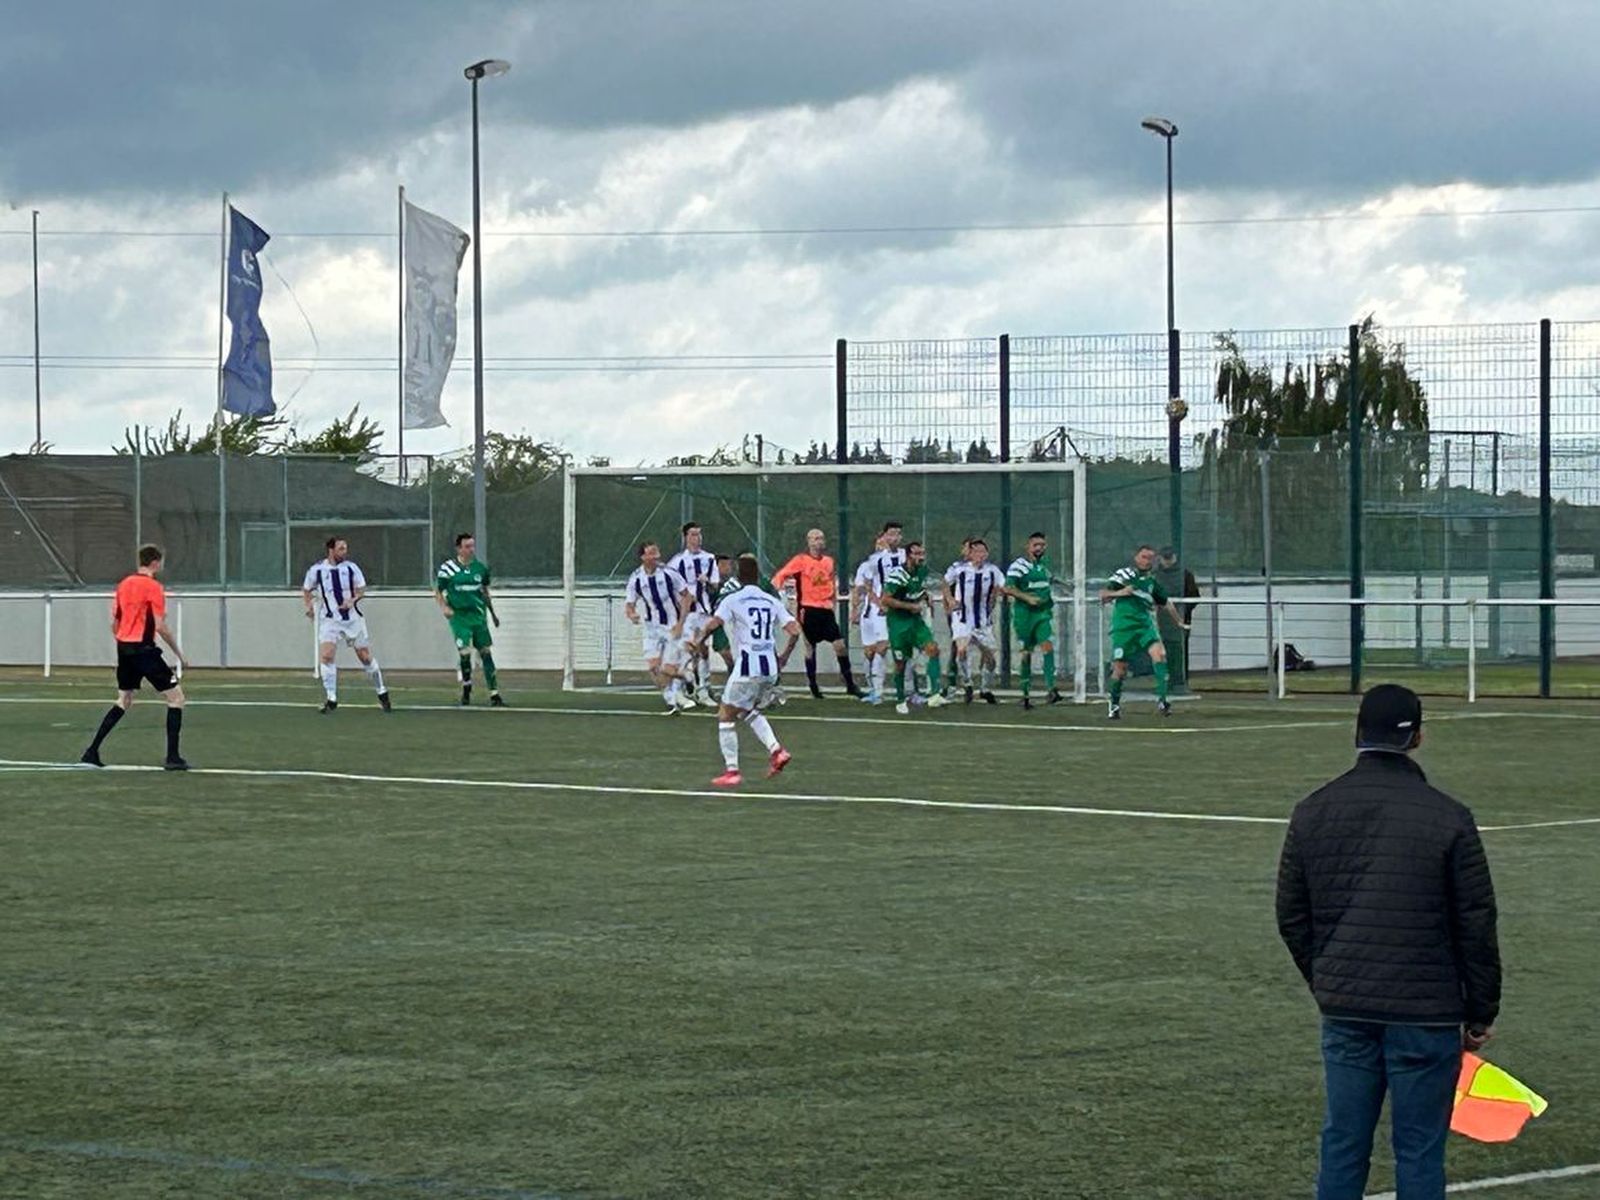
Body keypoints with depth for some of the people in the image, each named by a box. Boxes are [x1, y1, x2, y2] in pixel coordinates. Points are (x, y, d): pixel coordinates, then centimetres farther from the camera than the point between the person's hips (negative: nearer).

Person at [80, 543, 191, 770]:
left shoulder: (124, 585, 11)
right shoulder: (154, 587, -11)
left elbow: (114, 623, 15)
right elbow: (160, 626, -15)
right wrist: (179, 653, -7)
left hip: (124, 648, 8)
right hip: (144, 648, -8)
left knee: (124, 701, 20)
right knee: (176, 697, 0)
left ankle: (92, 752, 16)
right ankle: (173, 757, -6)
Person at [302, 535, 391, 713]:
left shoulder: (351, 567, -3)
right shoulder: (317, 570, -4)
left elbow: (362, 588, 4)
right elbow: (306, 590, 12)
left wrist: (353, 600, -15)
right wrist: (309, 606, -3)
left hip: (353, 618, 1)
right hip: (330, 619, -1)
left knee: (365, 657, 4)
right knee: (326, 655, -16)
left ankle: (382, 694, 20)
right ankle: (331, 699, -5)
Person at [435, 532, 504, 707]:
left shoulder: (481, 568, 7)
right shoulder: (447, 568, -3)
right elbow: (438, 591, 5)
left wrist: (492, 612, 23)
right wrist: (444, 607, -11)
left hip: (478, 615, 3)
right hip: (459, 616, -3)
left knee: (486, 653, 2)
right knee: (465, 652, -12)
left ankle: (494, 694, 4)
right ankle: (466, 690, 10)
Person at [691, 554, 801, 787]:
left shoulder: (733, 600, -2)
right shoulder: (772, 602, 11)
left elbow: (714, 623, -17)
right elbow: (795, 630, 6)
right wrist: (784, 657, 19)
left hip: (747, 668, -6)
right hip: (770, 668, 6)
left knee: (726, 716, 6)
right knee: (749, 711, 27)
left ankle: (732, 770, -2)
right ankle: (776, 750, 9)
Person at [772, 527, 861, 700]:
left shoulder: (829, 561, 12)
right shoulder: (801, 561, -4)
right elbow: (779, 577, -6)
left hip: (826, 609, 4)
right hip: (808, 609, -4)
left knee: (840, 645, -2)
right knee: (810, 647, 2)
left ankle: (850, 684, 4)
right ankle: (813, 685, 12)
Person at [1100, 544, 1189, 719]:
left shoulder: (1152, 581, 14)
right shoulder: (1123, 574, 3)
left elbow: (1166, 602, 28)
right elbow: (1103, 595, -2)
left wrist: (1179, 622, 32)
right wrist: (1120, 593, -19)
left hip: (1145, 624, 3)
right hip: (1123, 627, -3)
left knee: (1159, 652, -22)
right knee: (1120, 668, -2)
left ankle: (1162, 697, -22)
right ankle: (1114, 704, 22)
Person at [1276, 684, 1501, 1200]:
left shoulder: (1312, 812, 4)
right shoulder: (1447, 818, -8)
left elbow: (1291, 917, 12)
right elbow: (1476, 926, -5)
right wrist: (1481, 1014, 5)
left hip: (1344, 1009, 4)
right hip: (1426, 1012, -4)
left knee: (1343, 1143, 10)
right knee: (1419, 1150, 2)